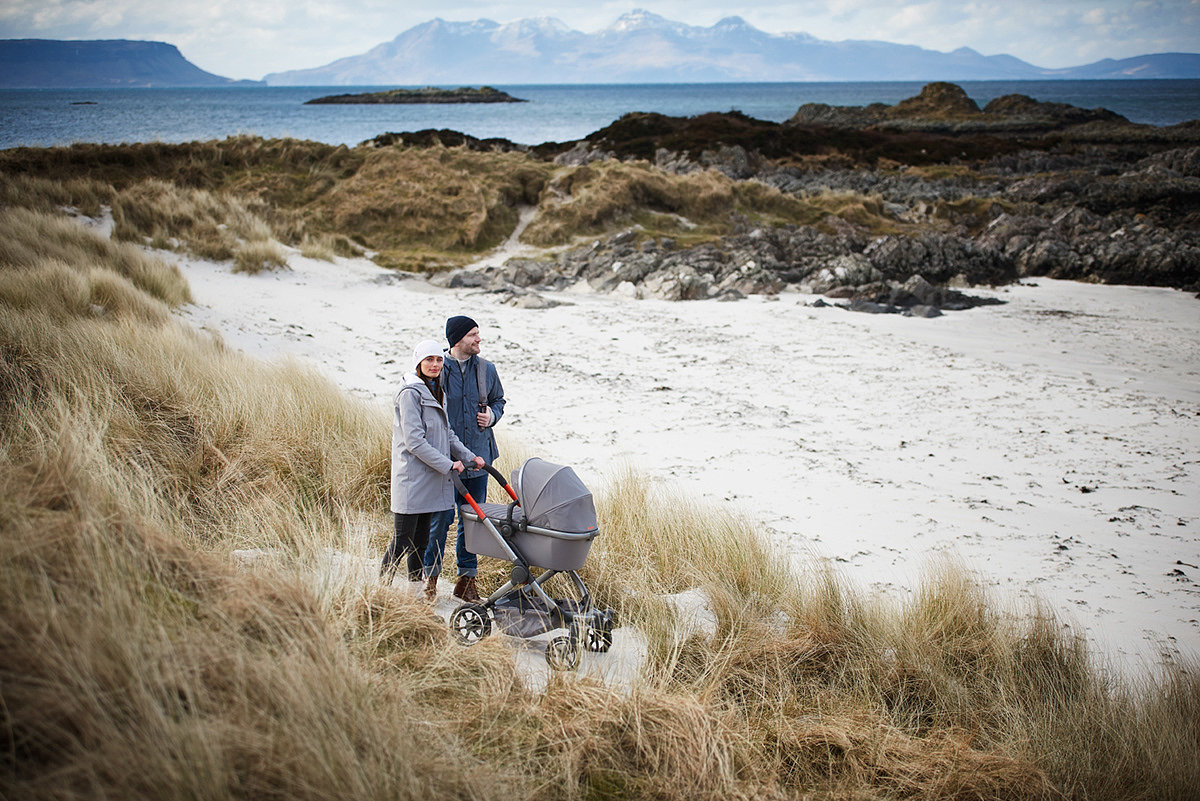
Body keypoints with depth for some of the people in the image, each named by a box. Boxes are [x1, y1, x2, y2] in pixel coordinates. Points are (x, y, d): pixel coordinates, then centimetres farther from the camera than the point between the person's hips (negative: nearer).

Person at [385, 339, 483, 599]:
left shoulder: (437, 392, 15)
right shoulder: (410, 393, -13)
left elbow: (447, 434, 19)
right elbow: (414, 441, -19)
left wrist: (468, 456, 6)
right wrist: (447, 465, -19)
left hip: (430, 478, 8)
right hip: (412, 477, -8)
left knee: (421, 537, 13)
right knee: (404, 537, -5)